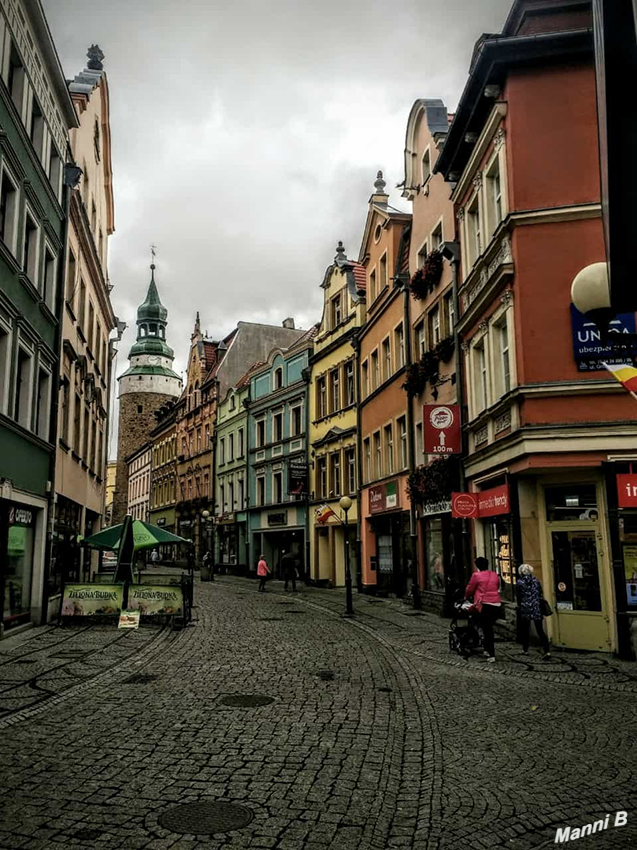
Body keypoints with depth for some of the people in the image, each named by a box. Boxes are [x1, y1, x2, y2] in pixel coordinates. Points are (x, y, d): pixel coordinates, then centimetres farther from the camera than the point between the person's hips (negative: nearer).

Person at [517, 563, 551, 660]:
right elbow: (541, 595, 5)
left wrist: (519, 606, 13)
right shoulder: (536, 580, 2)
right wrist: (541, 606, 15)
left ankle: (525, 650, 24)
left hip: (525, 608, -2)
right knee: (540, 630, 0)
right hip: (537, 608, 2)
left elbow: (519, 596, -3)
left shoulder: (520, 581, -5)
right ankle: (547, 651, -12)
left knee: (525, 630, 15)